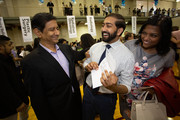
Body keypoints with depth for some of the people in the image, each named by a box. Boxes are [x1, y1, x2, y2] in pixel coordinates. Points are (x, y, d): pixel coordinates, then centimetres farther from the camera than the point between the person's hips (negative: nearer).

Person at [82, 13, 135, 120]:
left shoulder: (127, 56, -21)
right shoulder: (94, 47, -8)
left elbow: (126, 88, -17)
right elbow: (85, 64, 7)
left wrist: (113, 87, -39)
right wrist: (88, 66, -17)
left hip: (107, 98, -3)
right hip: (88, 92, 4)